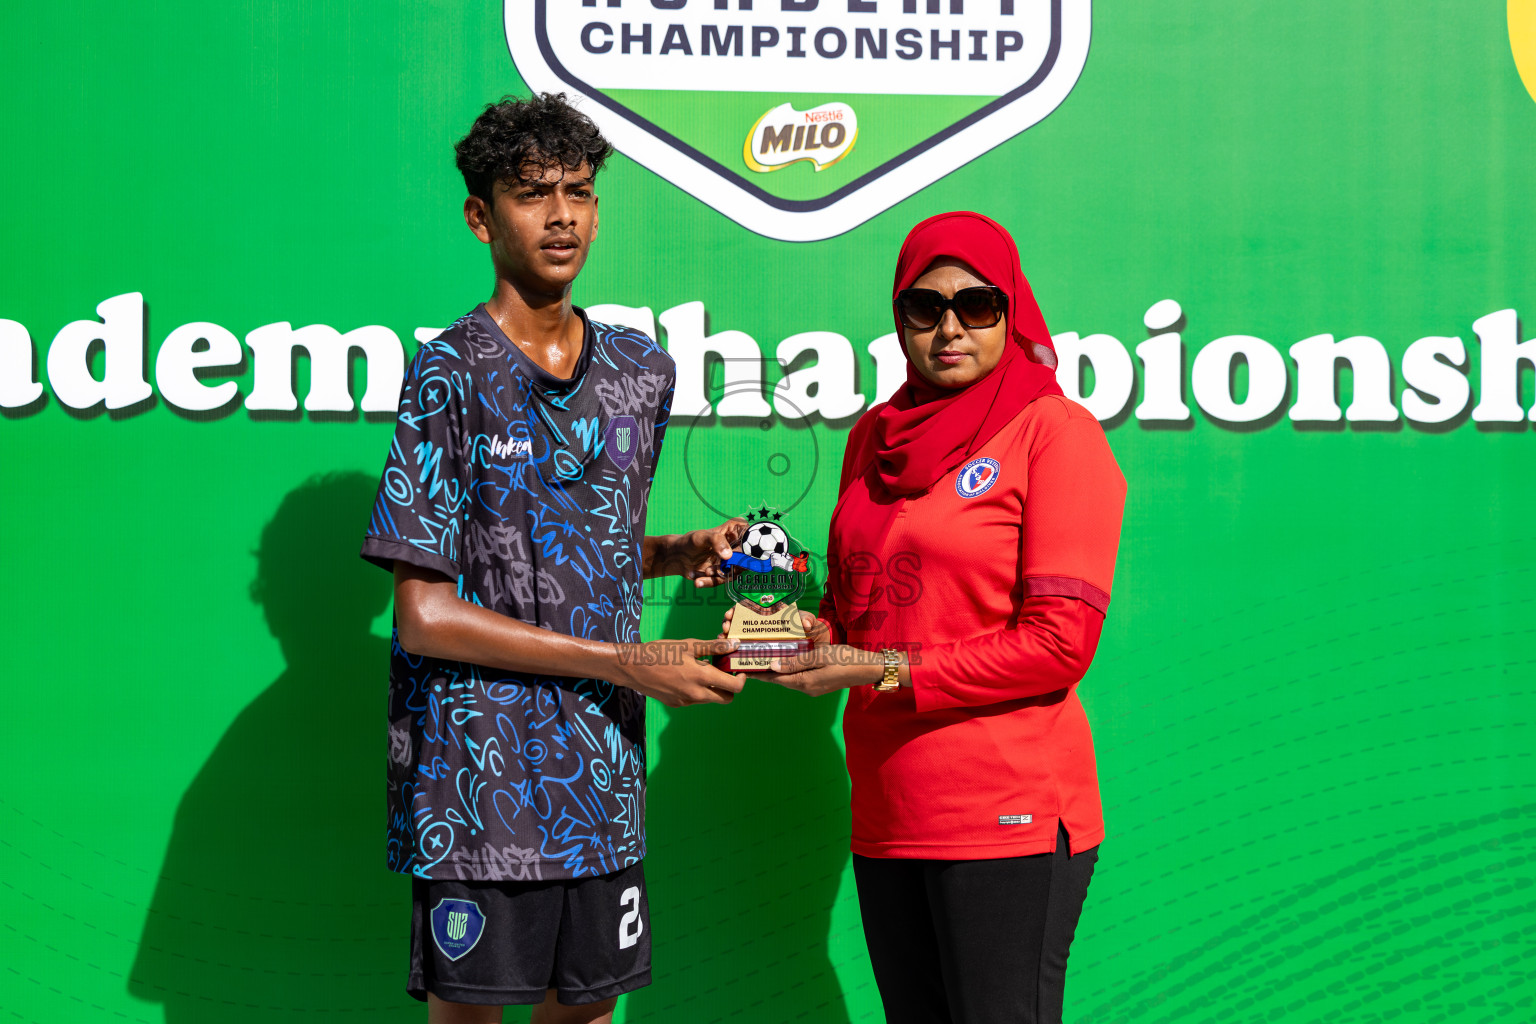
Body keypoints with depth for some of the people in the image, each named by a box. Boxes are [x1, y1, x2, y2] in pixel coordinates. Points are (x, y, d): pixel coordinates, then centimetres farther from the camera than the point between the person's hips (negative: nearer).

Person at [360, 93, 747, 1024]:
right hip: (478, 775, -5)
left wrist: (684, 553, 0)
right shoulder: (451, 378, -9)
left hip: (602, 770, 5)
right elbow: (425, 615, -13)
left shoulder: (642, 369, 10)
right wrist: (628, 663, -13)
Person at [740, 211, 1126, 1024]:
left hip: (1008, 816, -6)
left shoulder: (1054, 431, -6)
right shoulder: (875, 437, 14)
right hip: (887, 812, 7)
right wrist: (814, 634, 3)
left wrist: (883, 671, -13)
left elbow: (1060, 643, -12)